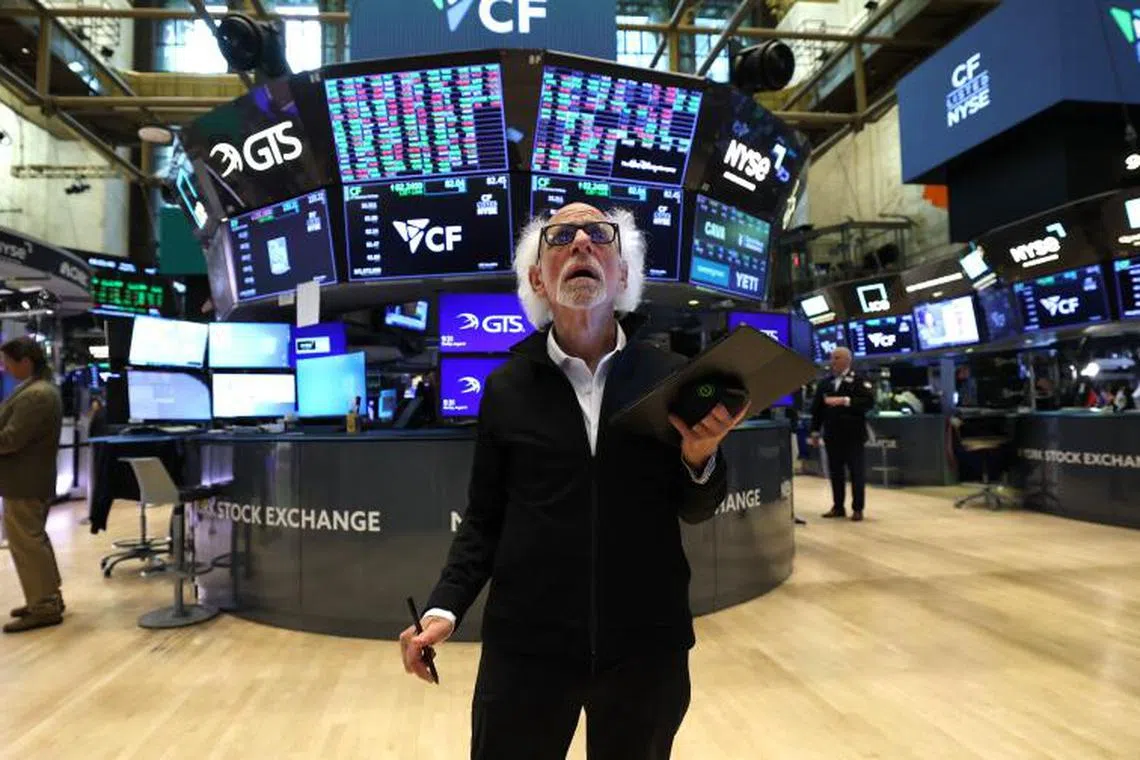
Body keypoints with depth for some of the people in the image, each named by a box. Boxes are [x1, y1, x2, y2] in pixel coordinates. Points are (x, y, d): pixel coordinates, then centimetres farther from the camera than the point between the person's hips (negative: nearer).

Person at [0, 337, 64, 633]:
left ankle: (44, 608, 5)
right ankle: (48, 599, 28)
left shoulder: (36, 395, -22)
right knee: (34, 542, 18)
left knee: (27, 545, -3)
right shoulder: (38, 388, 13)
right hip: (29, 480, 11)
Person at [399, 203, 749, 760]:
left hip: (647, 644, 1)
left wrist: (700, 457, -17)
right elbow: (484, 520, 4)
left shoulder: (670, 376, -2)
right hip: (526, 644, 0)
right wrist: (445, 608, -8)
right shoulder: (506, 388, -1)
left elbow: (695, 511, 2)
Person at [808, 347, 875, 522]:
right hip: (832, 435, 5)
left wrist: (845, 401, -23)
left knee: (857, 472, 2)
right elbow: (817, 408, 12)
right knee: (835, 472, 9)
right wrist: (815, 431, 8)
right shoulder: (824, 382, 11)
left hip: (853, 435, -5)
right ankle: (838, 507, 18)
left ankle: (857, 509, 9)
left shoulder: (860, 380, -4)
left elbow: (869, 401, -16)